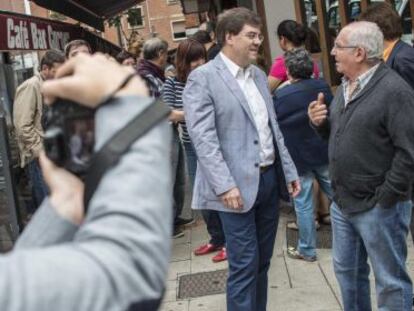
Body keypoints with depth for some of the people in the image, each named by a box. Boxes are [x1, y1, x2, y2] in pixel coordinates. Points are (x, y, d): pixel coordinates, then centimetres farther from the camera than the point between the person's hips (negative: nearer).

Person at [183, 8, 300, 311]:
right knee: (245, 265, -2)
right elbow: (203, 138, -16)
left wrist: (290, 170, 15)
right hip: (237, 185, -7)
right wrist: (225, 185, -22)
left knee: (262, 261, 15)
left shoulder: (259, 75, 13)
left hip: (269, 178, 7)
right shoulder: (202, 78, -9)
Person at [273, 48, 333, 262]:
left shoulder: (279, 96, -14)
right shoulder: (322, 86, -3)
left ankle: (307, 250, 15)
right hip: (324, 153, 4)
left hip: (298, 157, -3)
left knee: (303, 204, 5)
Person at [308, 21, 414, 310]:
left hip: (378, 207, -8)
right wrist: (320, 122, 0)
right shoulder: (346, 86, 10)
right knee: (346, 270, 20)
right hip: (343, 203, 8)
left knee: (390, 281, 6)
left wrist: (385, 199, -18)